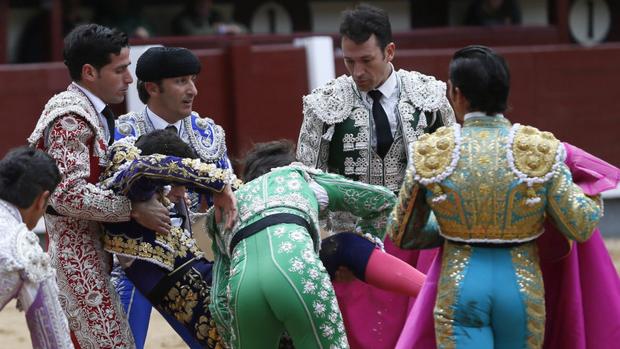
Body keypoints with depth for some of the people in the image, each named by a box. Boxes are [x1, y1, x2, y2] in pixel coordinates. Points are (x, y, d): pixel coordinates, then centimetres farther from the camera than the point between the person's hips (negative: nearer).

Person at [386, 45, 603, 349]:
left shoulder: (430, 154, -4)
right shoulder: (540, 149, -6)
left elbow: (401, 235, 6)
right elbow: (581, 227, -5)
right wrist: (594, 198, 17)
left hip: (459, 288, -1)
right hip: (522, 287, 1)